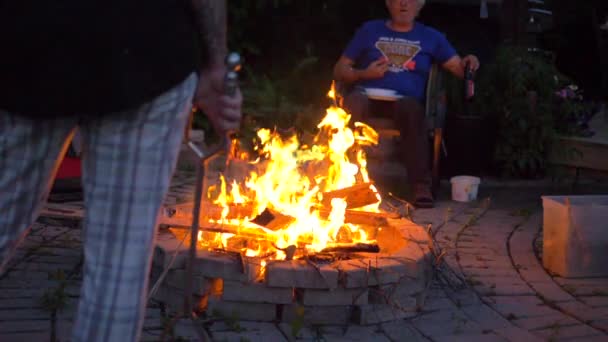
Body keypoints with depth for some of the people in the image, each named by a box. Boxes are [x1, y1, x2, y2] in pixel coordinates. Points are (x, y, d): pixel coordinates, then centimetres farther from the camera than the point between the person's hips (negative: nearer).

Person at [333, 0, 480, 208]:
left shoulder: (430, 37, 21)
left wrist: (468, 63, -11)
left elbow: (458, 67, 12)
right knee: (353, 104, -37)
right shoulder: (370, 30, 21)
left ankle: (421, 186, -39)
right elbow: (339, 70, 17)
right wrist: (364, 74, -3)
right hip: (367, 94, 0)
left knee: (411, 108, -38)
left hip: (405, 99, 0)